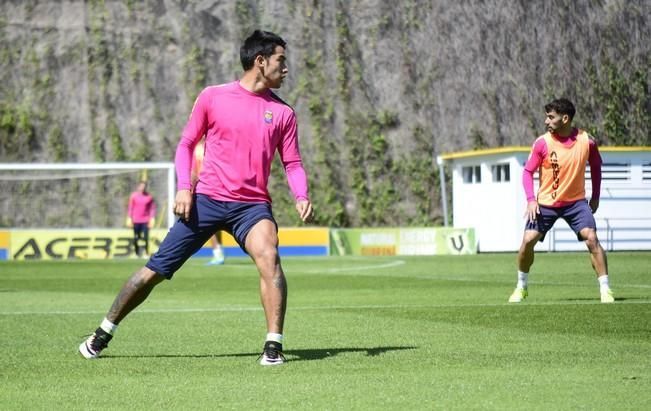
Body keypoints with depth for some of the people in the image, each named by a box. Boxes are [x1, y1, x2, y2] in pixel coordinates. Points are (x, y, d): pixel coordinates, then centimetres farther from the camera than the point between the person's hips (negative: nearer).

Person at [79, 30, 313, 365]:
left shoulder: (282, 112, 7)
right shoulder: (213, 97, 2)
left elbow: (292, 162, 9)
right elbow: (186, 143, 9)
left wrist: (301, 196, -10)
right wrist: (183, 187, -4)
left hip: (252, 205, 1)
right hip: (207, 199, -1)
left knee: (269, 257, -29)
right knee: (156, 268, 1)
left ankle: (273, 345, -22)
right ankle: (103, 334, 18)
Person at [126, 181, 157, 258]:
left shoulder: (149, 197, 4)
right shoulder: (134, 196, 3)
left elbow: (152, 208, 6)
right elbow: (130, 208, 6)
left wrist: (152, 219, -1)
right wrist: (129, 218, 1)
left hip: (146, 220, 0)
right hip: (136, 220, 0)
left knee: (145, 237, -7)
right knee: (136, 238, 3)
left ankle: (146, 253, -2)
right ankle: (137, 253, 11)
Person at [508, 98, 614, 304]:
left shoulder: (586, 140, -9)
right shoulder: (542, 143, -12)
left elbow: (595, 166, 9)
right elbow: (528, 171, -4)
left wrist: (595, 197, 7)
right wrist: (531, 199, -16)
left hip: (576, 201, 0)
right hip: (545, 204, 0)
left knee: (591, 238, -18)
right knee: (528, 241, -8)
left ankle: (605, 289, -11)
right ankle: (521, 287, 15)